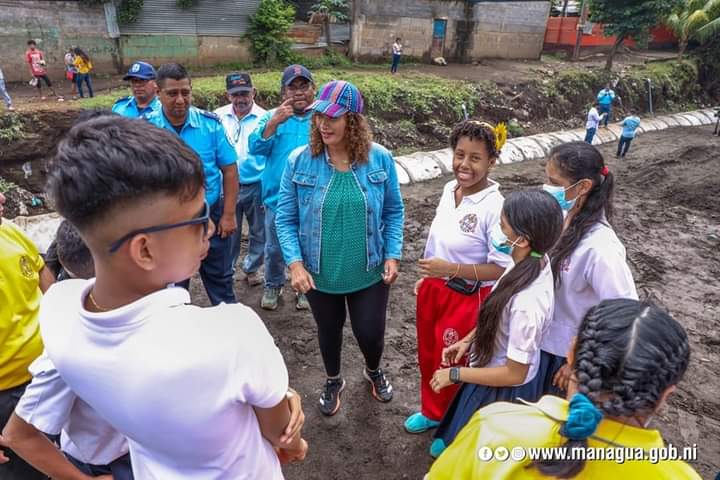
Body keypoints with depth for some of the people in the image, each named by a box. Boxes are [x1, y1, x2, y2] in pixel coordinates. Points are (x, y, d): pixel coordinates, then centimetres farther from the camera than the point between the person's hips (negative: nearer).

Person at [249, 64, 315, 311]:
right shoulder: (272, 116, 1)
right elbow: (255, 148, -14)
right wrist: (275, 121, -26)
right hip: (278, 197, 1)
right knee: (274, 247, 15)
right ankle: (273, 286, 37)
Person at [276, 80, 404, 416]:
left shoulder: (380, 159, -11)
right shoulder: (299, 161, -13)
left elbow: (394, 211, -1)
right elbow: (285, 218, -8)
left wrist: (393, 255, -7)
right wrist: (295, 263, -17)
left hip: (370, 273, 0)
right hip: (319, 273, 0)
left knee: (370, 332, 13)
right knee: (328, 331, 21)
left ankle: (374, 371, 51)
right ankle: (333, 381, 52)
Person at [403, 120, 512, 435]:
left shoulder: (495, 207, -25)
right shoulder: (450, 189, -3)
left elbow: (503, 268, -24)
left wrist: (451, 269, -30)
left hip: (468, 298, -7)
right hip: (434, 289, 7)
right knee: (428, 357, 24)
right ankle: (431, 412, 51)